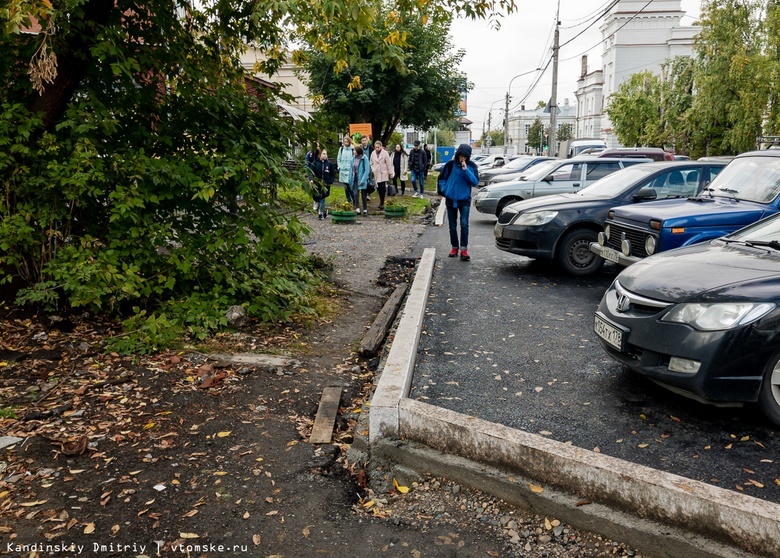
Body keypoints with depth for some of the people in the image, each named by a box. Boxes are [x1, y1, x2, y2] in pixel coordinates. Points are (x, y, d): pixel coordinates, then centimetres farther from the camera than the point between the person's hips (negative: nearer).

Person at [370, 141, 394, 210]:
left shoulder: (385, 153, -6)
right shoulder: (373, 154, 6)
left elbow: (389, 164, -5)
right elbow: (372, 163, 17)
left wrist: (391, 173, -4)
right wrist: (373, 170, 4)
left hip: (383, 174, -4)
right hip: (376, 174, 4)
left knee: (382, 188, -10)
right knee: (379, 188, 7)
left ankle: (382, 203, -5)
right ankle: (381, 202, 19)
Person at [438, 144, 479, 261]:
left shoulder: (471, 166, -3)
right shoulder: (450, 164, -3)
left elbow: (475, 182, -13)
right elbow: (441, 178, 8)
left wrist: (466, 170, -21)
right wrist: (444, 190, -3)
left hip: (464, 200, -1)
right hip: (451, 199, 1)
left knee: (464, 224, -13)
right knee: (452, 226, 9)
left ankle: (464, 249, -9)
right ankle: (454, 247, 22)